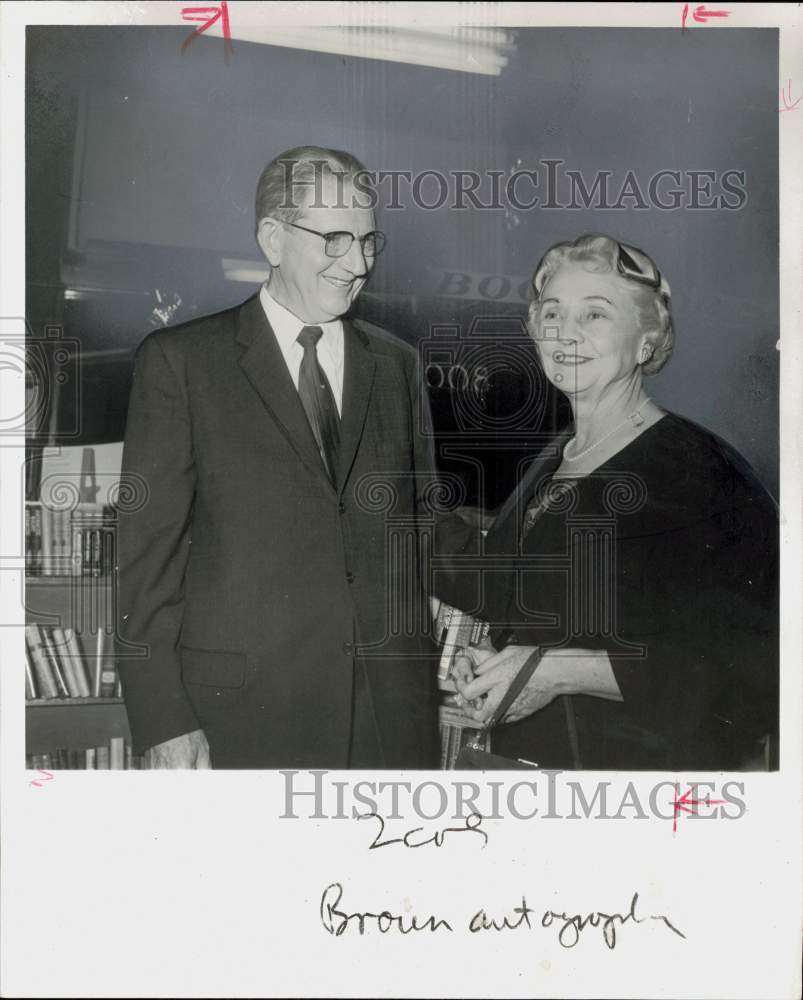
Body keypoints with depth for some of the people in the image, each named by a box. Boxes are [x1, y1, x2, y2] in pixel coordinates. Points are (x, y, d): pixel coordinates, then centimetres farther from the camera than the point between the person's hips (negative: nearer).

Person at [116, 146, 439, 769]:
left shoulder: (396, 364, 10)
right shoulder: (180, 360, -2)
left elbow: (423, 526, 13)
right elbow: (147, 547, -5)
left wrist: (436, 669, 7)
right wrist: (165, 721, -9)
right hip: (243, 716, -3)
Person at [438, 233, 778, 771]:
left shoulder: (699, 470, -17)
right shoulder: (551, 462, 4)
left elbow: (748, 663, -23)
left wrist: (560, 670, -25)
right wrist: (483, 657, -4)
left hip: (645, 761, -6)